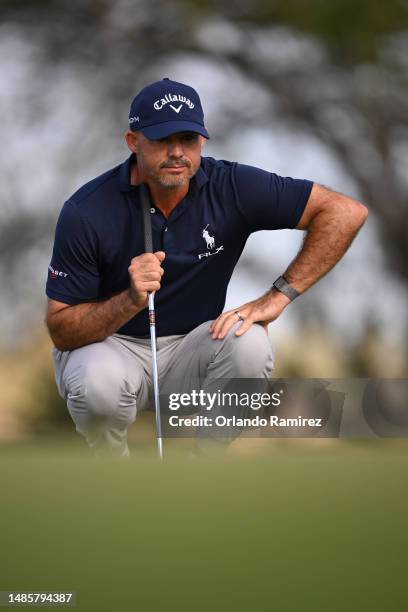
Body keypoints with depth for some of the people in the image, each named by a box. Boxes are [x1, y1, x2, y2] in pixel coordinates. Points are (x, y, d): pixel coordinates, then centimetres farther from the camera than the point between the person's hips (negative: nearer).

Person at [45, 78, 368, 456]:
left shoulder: (230, 187, -15)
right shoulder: (87, 212, -19)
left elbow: (346, 212, -16)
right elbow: (61, 331, -17)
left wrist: (279, 296, -22)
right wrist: (131, 300, -35)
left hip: (188, 350, 2)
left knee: (250, 345, -30)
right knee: (100, 384, -37)